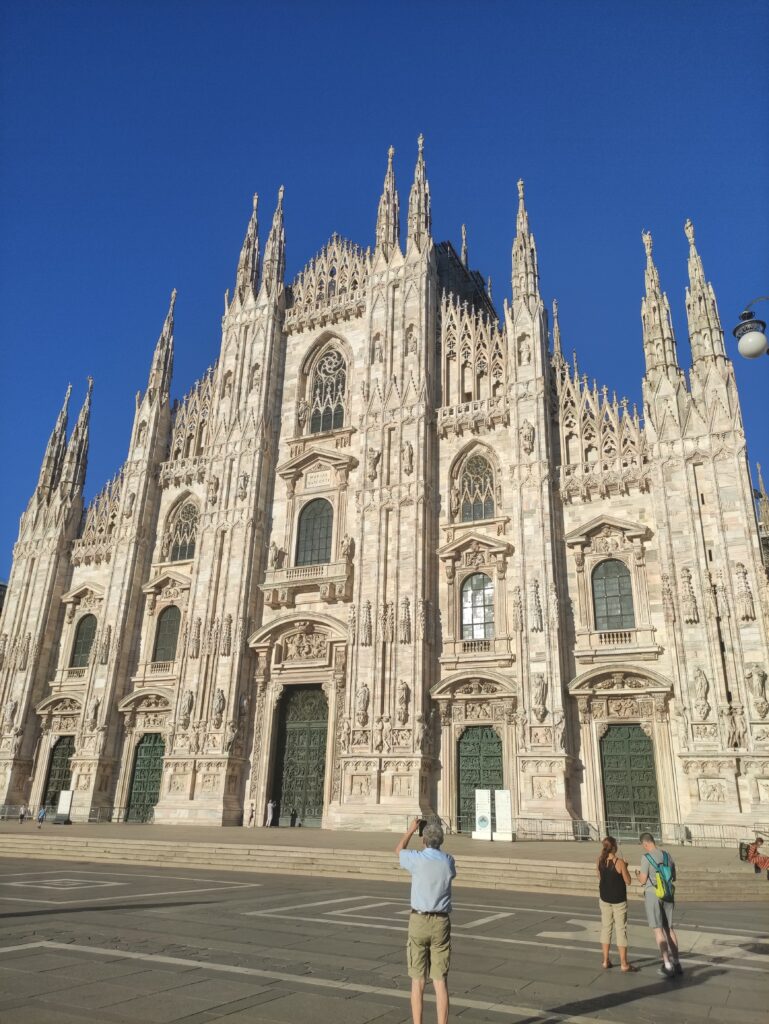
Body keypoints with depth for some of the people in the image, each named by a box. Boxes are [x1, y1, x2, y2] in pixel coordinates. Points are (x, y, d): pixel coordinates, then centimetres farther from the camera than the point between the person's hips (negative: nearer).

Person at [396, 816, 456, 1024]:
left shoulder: (417, 859, -11)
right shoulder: (448, 861, -4)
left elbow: (398, 850, 12)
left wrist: (411, 829, 26)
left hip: (418, 922, -2)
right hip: (441, 923, 2)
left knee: (418, 980, 8)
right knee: (440, 980, 6)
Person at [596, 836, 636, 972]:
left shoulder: (599, 861, -5)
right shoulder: (619, 862, -19)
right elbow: (628, 881, -11)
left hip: (604, 899, 4)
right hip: (619, 900, -4)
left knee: (606, 928, 13)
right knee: (621, 930, 4)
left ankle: (606, 960, 19)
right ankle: (624, 964, 9)